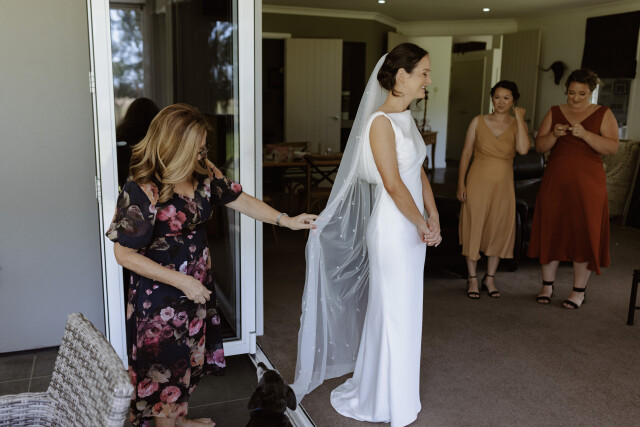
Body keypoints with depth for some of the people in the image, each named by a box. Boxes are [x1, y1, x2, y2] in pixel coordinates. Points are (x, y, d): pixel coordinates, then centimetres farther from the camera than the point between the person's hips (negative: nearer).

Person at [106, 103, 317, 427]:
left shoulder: (202, 171, -6)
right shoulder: (142, 191, -26)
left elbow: (239, 200, 5)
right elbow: (124, 254, -21)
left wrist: (286, 220, 0)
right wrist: (182, 281, -23)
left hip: (196, 285, 7)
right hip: (161, 295, -7)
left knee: (188, 356, 24)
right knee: (164, 366, 11)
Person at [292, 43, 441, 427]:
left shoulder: (406, 118, 10)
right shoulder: (380, 121, -18)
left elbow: (419, 172, 12)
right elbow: (392, 183, -21)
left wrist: (433, 217, 3)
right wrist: (422, 224, -12)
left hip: (411, 229, 9)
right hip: (392, 228, -9)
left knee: (404, 310, 19)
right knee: (394, 312, 5)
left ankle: (391, 389, 39)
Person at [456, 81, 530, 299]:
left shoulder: (518, 125, 0)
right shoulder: (478, 121, -2)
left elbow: (523, 149, -20)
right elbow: (466, 153, 0)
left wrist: (519, 118, -16)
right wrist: (461, 183, -6)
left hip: (503, 185, 2)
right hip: (478, 182, -1)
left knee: (499, 230, 9)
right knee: (474, 228, 3)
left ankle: (490, 278, 25)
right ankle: (472, 278, 17)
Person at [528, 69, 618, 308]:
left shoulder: (603, 114, 4)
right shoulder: (555, 113, 10)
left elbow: (612, 147, -8)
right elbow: (539, 146, 6)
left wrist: (585, 134, -21)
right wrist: (554, 134, -14)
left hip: (587, 183, -2)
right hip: (555, 181, 2)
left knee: (584, 233, -2)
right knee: (551, 230, 3)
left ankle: (579, 291, 10)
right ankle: (547, 285, 17)